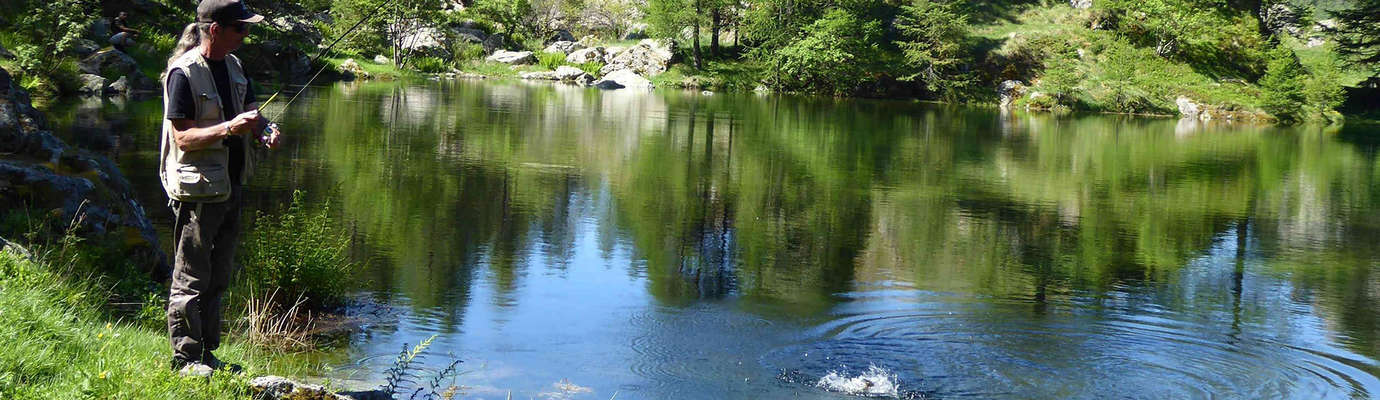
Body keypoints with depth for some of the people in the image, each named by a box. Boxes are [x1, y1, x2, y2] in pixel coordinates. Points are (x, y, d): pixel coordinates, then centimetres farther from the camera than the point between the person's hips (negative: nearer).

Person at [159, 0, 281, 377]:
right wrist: (229, 128, -30)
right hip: (197, 189, -9)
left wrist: (264, 129, -4)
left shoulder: (233, 66, 10)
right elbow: (182, 136, -18)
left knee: (218, 277, 16)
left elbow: (250, 109, 19)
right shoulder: (183, 72, -15)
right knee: (191, 279, -2)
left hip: (231, 187, 9)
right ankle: (185, 359, 8)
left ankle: (206, 353, 27)